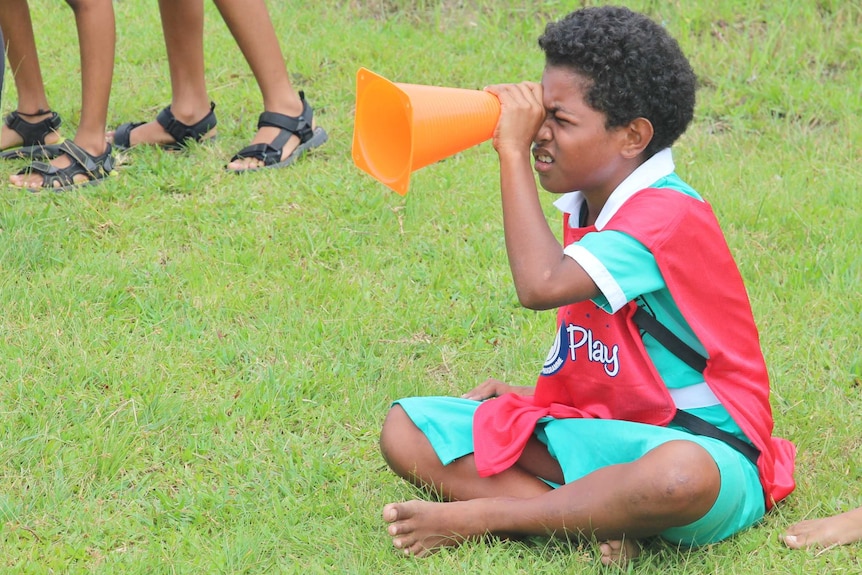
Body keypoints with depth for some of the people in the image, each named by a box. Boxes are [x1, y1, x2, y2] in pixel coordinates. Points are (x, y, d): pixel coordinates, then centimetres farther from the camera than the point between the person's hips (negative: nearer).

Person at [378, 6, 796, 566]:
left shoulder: (667, 216, -20)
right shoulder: (585, 206, 10)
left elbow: (542, 285, -34)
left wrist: (513, 151, -26)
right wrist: (540, 396, 5)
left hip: (704, 446, -9)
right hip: (601, 432, 9)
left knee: (680, 477, -47)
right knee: (406, 430, -4)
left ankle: (475, 516, -27)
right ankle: (598, 518, -22)